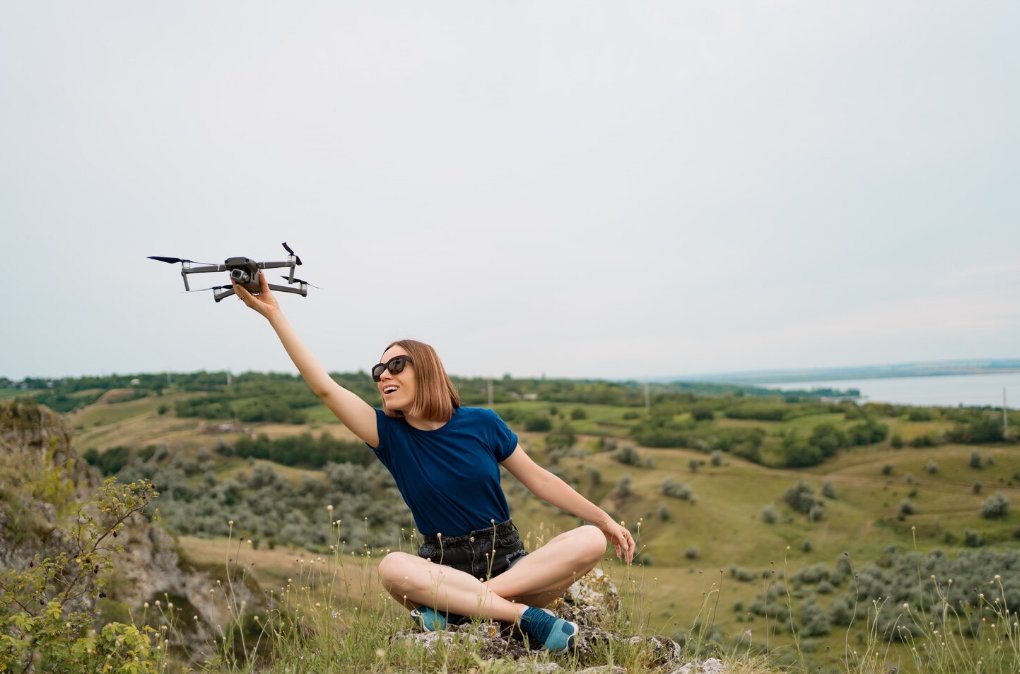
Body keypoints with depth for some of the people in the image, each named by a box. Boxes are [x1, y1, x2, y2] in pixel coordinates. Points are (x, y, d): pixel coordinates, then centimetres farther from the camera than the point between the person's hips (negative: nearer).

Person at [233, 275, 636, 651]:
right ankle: (522, 615, -32)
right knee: (393, 568, -34)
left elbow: (539, 479, 5)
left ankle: (456, 606, -30)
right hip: (442, 568, -1)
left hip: (509, 562, 1)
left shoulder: (482, 423, -3)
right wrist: (272, 312, -17)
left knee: (591, 541, -25)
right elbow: (324, 386, -13)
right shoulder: (389, 433, -3)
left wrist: (604, 520, 3)